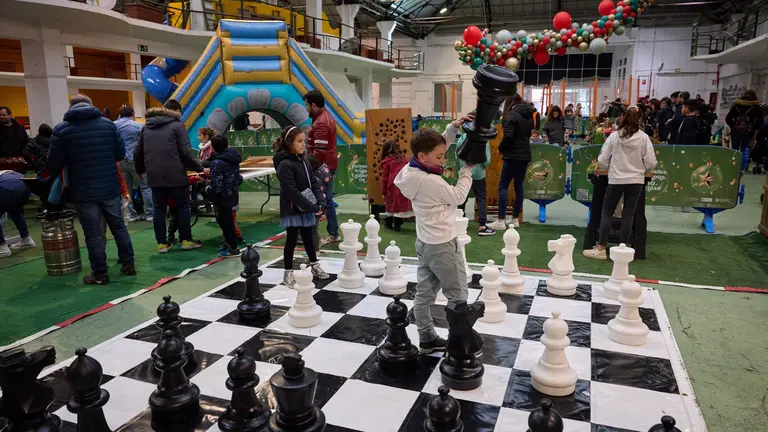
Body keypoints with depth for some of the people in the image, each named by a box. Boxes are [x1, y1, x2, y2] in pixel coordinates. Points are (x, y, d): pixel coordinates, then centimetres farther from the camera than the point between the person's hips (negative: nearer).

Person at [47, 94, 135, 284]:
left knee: (94, 234, 3)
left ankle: (100, 274, 10)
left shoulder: (61, 129, -4)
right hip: (110, 188, 2)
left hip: (83, 191, -2)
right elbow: (121, 154, 7)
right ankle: (128, 264, 21)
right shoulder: (108, 124, 1)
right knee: (119, 226, 15)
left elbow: (54, 164, -3)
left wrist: (71, 162, 18)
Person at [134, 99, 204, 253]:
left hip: (154, 175, 5)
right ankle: (186, 240, 11)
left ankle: (162, 243, 12)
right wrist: (199, 168, 0)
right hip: (175, 174, -5)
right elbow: (186, 152, -10)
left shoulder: (146, 127, 15)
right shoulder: (177, 125, -2)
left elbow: (137, 153, 17)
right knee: (182, 207, 7)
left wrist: (140, 170, 32)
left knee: (159, 209, 10)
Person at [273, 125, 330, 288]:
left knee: (308, 237, 19)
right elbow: (292, 192, -23)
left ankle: (315, 266, 33)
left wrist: (320, 203, -5)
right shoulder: (285, 164, -18)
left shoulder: (303, 160, 8)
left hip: (306, 208, 7)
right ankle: (288, 273, 14)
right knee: (292, 240, 2)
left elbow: (313, 183, 8)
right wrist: (312, 207, -22)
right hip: (293, 210, -7)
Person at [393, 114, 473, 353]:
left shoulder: (412, 171, -1)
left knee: (424, 293, 14)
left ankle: (427, 339, 26)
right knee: (458, 296, 6)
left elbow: (436, 145, 13)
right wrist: (467, 171, -3)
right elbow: (458, 197, -14)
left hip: (425, 242, 9)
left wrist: (452, 128, 3)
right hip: (442, 244, -9)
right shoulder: (430, 181, -27)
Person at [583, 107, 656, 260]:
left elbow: (602, 160, -5)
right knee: (628, 215, 8)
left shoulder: (614, 136, -6)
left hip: (616, 180, -1)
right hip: (636, 181, 1)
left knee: (606, 213, 7)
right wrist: (641, 169, 15)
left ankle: (601, 249, 5)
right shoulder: (643, 137, -5)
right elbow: (651, 162, -5)